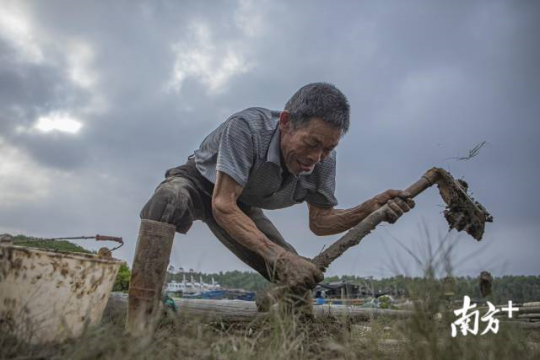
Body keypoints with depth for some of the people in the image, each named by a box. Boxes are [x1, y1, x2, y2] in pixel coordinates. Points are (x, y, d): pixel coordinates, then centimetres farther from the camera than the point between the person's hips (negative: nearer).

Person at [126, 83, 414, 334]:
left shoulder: (323, 160, -19)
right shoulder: (247, 126, -38)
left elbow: (319, 222, -12)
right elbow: (223, 205, -40)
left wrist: (371, 208, -30)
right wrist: (276, 255, -50)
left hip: (241, 206, 5)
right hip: (198, 184, -4)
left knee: (299, 275, -12)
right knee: (168, 199, -42)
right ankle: (138, 324, -38)